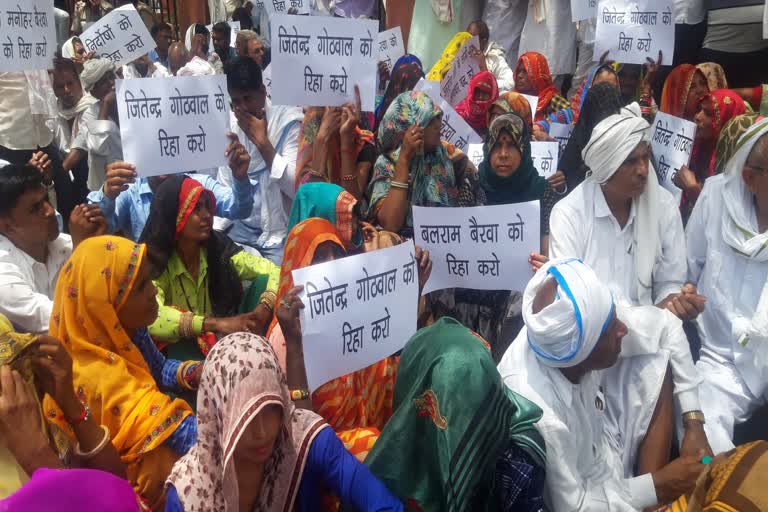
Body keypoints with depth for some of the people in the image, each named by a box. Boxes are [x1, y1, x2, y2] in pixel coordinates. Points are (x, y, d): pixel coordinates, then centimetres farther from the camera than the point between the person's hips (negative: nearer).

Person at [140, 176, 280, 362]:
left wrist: (264, 309, -27)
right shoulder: (154, 261, -15)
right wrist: (215, 324, -42)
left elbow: (274, 272, -7)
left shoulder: (220, 247, -5)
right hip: (177, 351, -5)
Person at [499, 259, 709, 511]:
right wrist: (659, 486, -15)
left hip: (603, 440, 7)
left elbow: (665, 323, -6)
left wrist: (694, 425, -9)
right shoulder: (539, 414, -38)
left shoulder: (584, 322, -23)